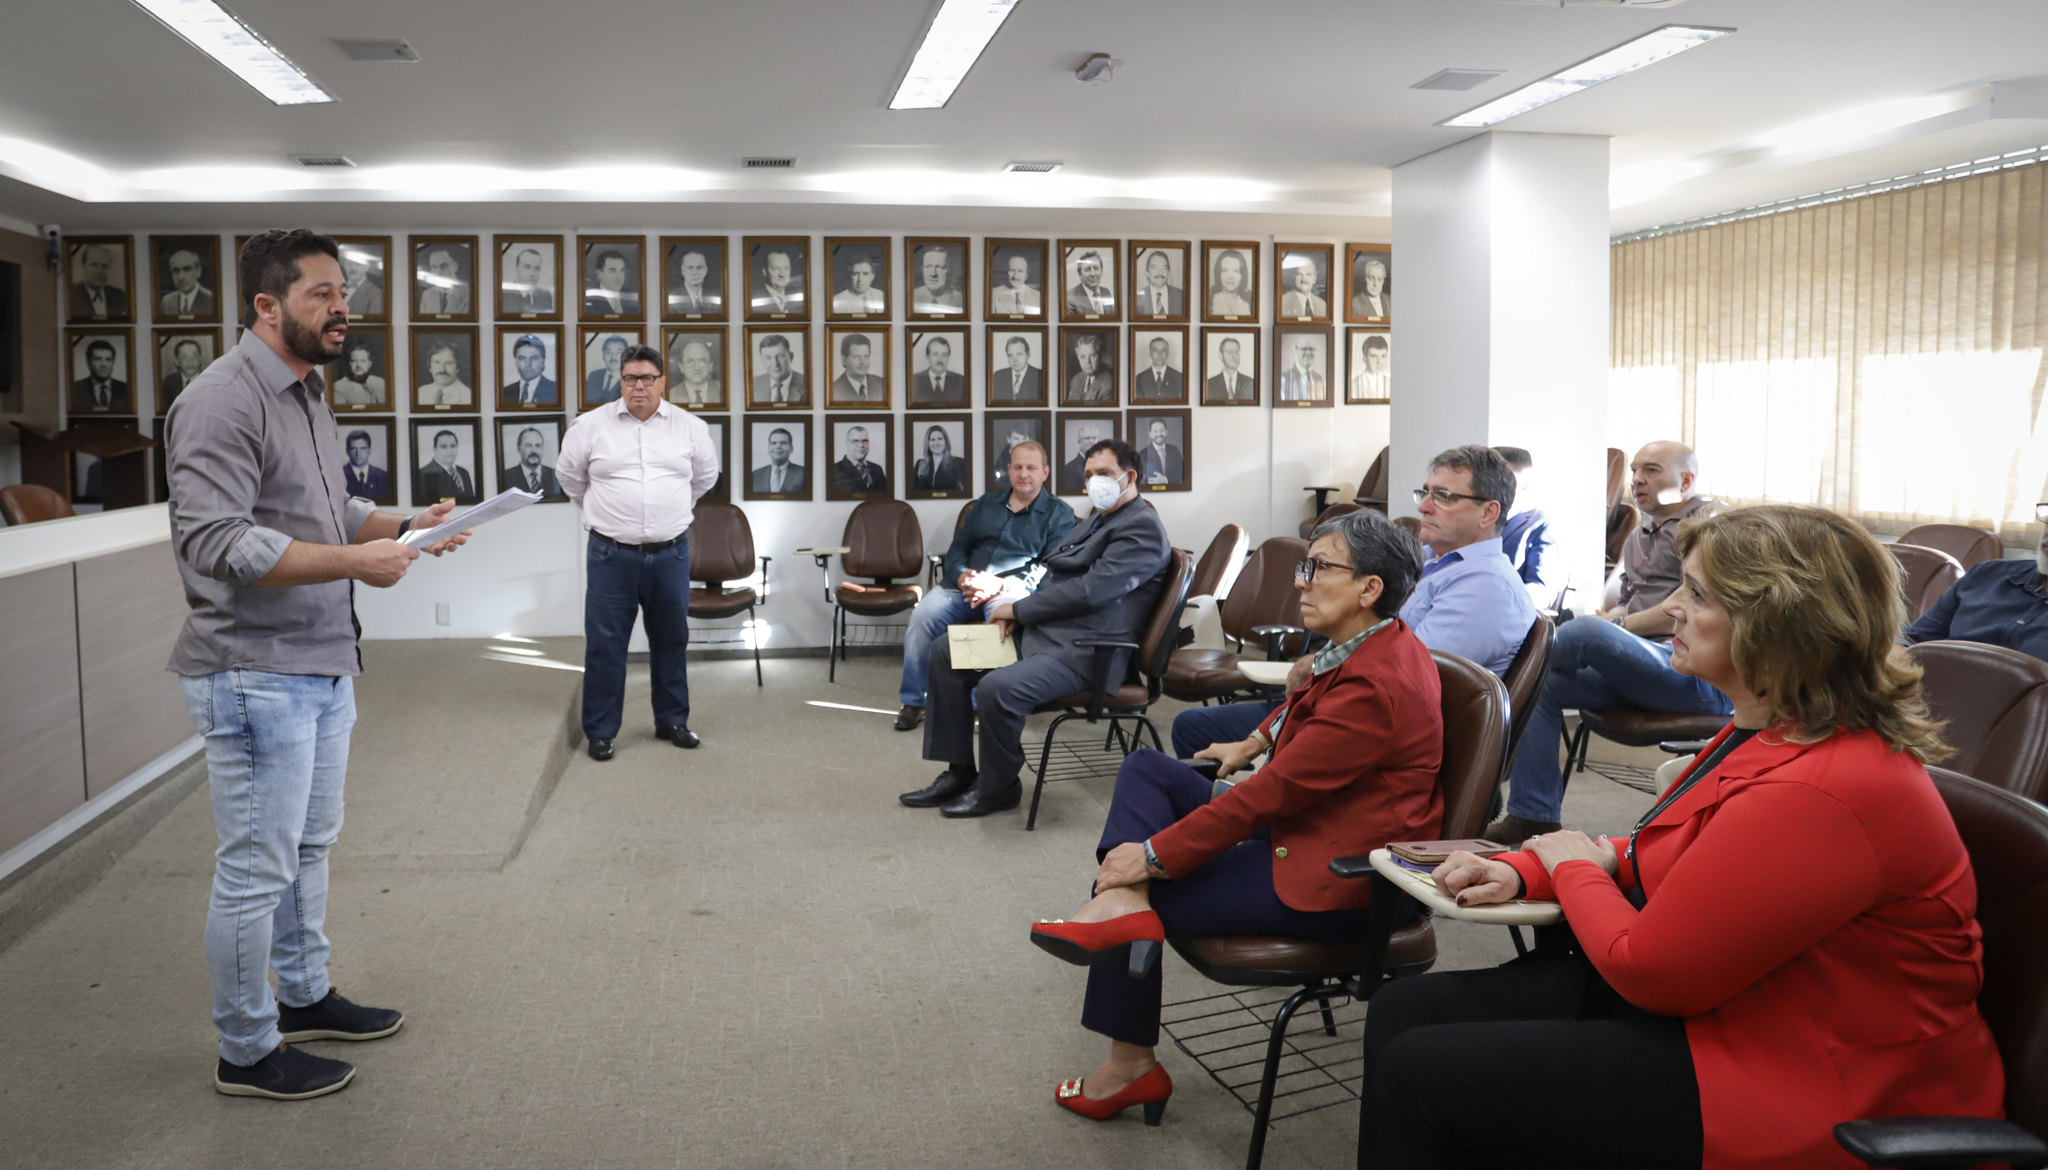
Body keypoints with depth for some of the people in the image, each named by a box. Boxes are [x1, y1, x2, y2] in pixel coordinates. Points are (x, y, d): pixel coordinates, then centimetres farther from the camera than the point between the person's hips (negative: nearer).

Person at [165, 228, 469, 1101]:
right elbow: (214, 542, -25)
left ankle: (305, 996, 37)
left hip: (321, 667, 10)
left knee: (309, 847, 21)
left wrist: (406, 527, 3)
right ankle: (246, 1052, 15)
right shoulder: (222, 402, -17)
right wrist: (354, 561, -27)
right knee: (257, 869, 1)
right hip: (255, 675, -10)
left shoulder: (306, 396, 15)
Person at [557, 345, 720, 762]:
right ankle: (600, 731, 12)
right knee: (604, 644, 1)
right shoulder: (591, 425, -1)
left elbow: (705, 476, 20)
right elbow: (569, 474, 14)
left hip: (670, 554, 2)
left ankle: (672, 721, 26)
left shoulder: (690, 427, 3)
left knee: (671, 640, 12)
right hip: (611, 555, -2)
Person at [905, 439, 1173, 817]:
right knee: (945, 652, 6)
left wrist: (1018, 609, -12)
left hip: (1083, 652, -11)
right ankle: (959, 771, 10)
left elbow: (1090, 590, -21)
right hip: (1043, 630, 11)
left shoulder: (1142, 527, -11)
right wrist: (1015, 614, 2)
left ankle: (997, 787, -6)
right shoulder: (1098, 521, 21)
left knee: (997, 688, -32)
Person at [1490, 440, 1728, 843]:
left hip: (1698, 675, -9)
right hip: (1639, 668, 9)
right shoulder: (1638, 537, 26)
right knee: (1541, 685, -9)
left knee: (1590, 632, -30)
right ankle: (1534, 816, -9)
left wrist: (1618, 625, -7)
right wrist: (1608, 618, 1)